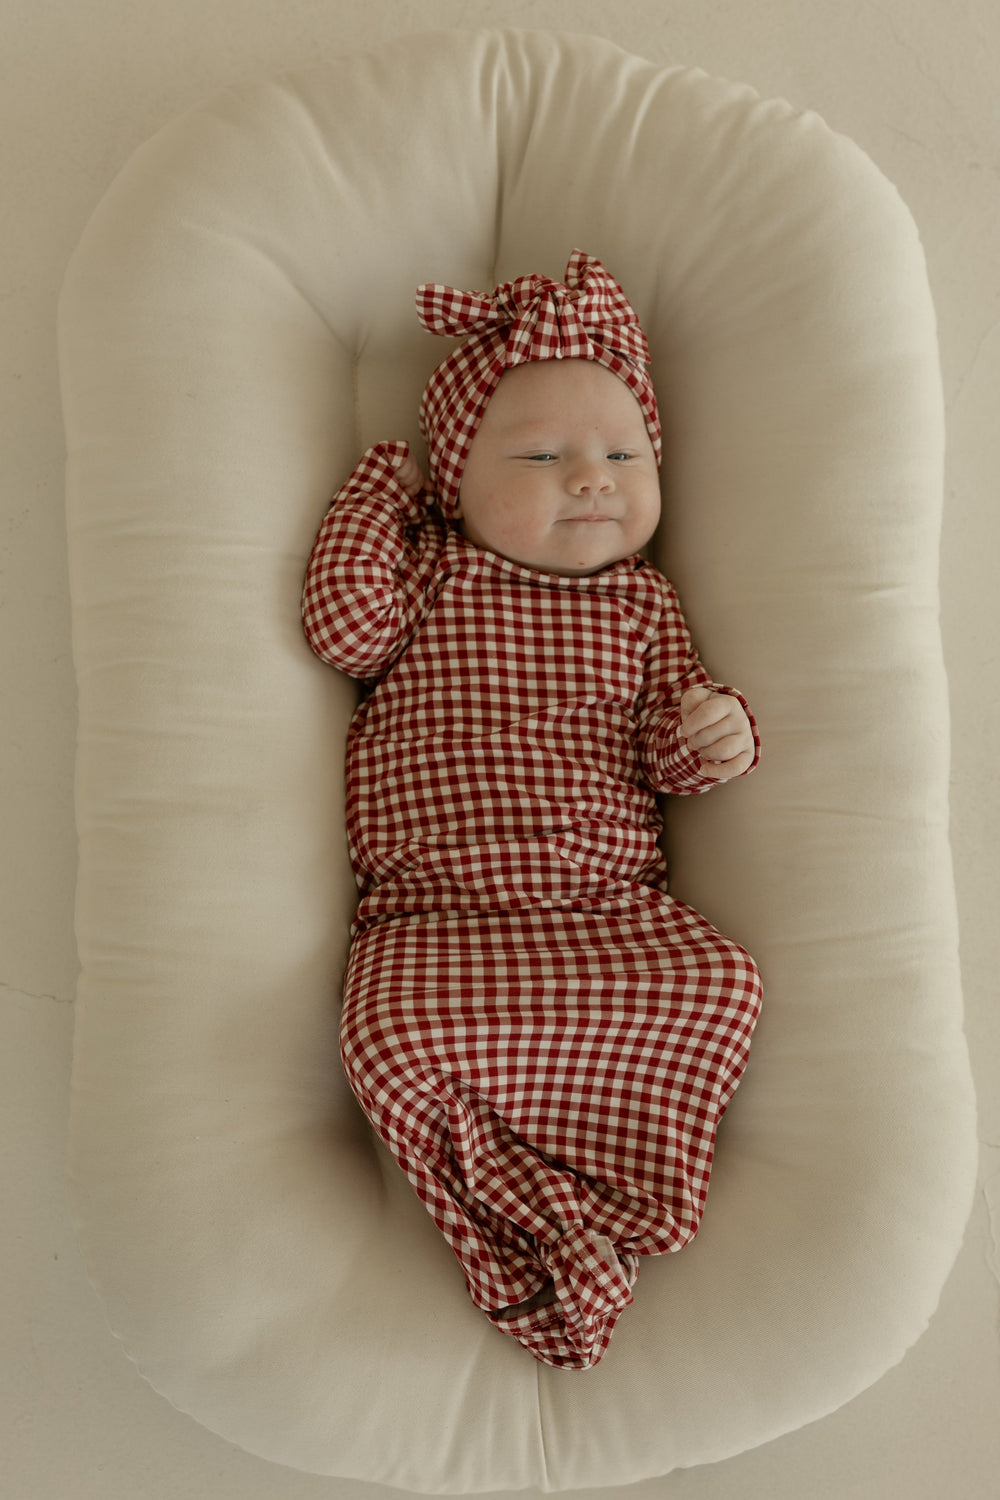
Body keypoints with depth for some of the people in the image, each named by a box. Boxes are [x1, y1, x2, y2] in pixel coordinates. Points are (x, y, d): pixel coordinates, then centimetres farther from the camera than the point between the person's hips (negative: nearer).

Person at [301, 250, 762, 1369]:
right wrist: (379, 487, 3)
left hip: (611, 913, 3)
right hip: (434, 920, -2)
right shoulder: (428, 573, 10)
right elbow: (345, 623, -9)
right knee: (396, 1033, -29)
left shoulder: (640, 603, 13)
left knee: (721, 984, -20)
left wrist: (712, 735, -14)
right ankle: (528, 1231, -11)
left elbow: (667, 746, 11)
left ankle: (600, 1206, -9)